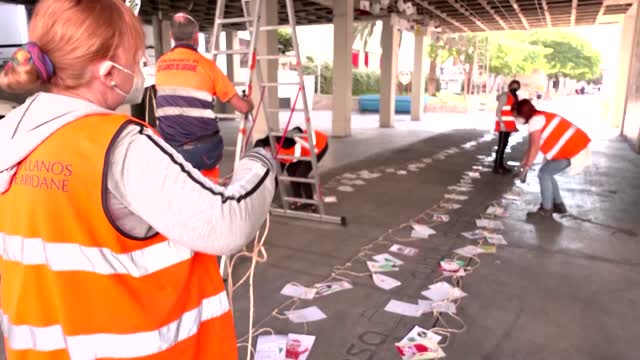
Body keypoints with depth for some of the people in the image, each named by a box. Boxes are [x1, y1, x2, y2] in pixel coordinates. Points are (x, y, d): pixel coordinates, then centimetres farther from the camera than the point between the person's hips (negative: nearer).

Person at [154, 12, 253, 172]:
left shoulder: (160, 64, 8)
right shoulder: (206, 65, -5)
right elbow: (243, 107, -1)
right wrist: (249, 103, 22)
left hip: (170, 150, 3)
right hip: (203, 150, -3)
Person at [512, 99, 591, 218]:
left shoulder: (535, 120, -17)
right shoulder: (539, 118, 14)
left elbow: (535, 147, -19)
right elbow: (531, 146, 16)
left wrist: (527, 166, -12)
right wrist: (523, 163, 18)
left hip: (573, 150, -10)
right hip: (576, 146, 10)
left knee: (544, 173, -5)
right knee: (547, 173, 15)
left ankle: (546, 209, 3)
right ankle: (558, 204, 24)